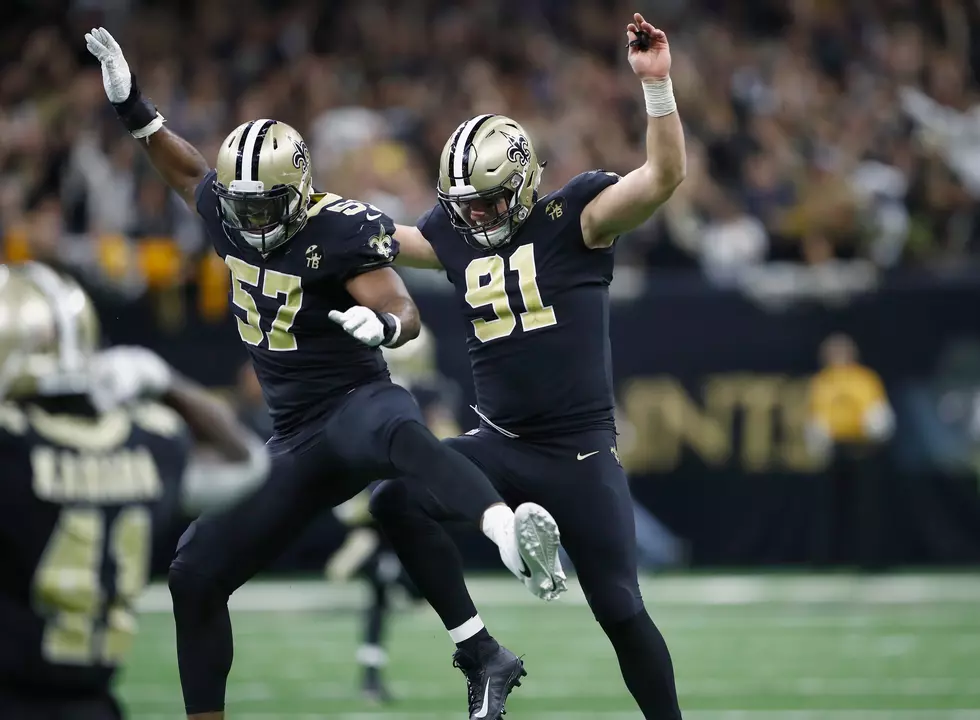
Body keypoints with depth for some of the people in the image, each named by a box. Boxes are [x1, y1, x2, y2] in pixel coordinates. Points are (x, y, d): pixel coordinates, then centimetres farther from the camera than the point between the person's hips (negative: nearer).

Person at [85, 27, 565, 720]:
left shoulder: (337, 231, -15)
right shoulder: (231, 214, 6)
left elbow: (407, 313, -22)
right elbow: (189, 170, 29)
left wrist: (383, 324, -45)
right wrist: (131, 106, 21)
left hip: (355, 404, -8)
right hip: (295, 440, 8)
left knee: (397, 434, -46)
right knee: (194, 577, 5)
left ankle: (516, 538, -70)